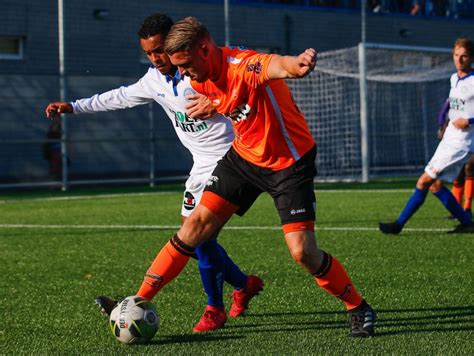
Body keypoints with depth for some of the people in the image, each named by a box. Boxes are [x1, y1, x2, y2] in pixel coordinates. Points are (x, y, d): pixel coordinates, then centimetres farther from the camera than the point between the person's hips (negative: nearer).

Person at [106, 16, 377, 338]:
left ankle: (359, 309, 9)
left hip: (289, 163, -7)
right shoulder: (200, 79, -5)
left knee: (302, 251, -14)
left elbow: (277, 65, -58)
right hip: (243, 156, 7)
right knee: (198, 222, -2)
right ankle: (139, 301, 4)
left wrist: (299, 63, -76)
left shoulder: (244, 66, -30)